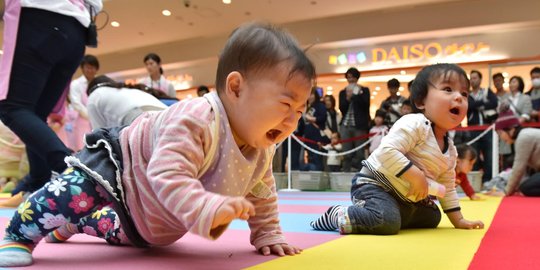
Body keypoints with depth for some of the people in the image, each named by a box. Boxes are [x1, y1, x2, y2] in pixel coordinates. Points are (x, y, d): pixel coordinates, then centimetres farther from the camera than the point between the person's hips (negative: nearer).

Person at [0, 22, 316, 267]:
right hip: (120, 164, -8)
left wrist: (267, 234, -6)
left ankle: (77, 225, 56)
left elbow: (261, 195, 0)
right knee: (74, 193, -34)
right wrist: (208, 209, -63)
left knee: (126, 234, 31)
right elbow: (167, 175, -53)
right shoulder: (196, 120, -43)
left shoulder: (261, 151, -16)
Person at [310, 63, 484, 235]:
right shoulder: (414, 124, -19)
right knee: (387, 222, -34)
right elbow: (387, 152, -32)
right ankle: (338, 215, -8)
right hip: (375, 185, -10)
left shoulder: (450, 150, 9)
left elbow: (448, 187, 19)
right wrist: (415, 175, -30)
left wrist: (458, 220, 18)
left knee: (432, 217, 24)